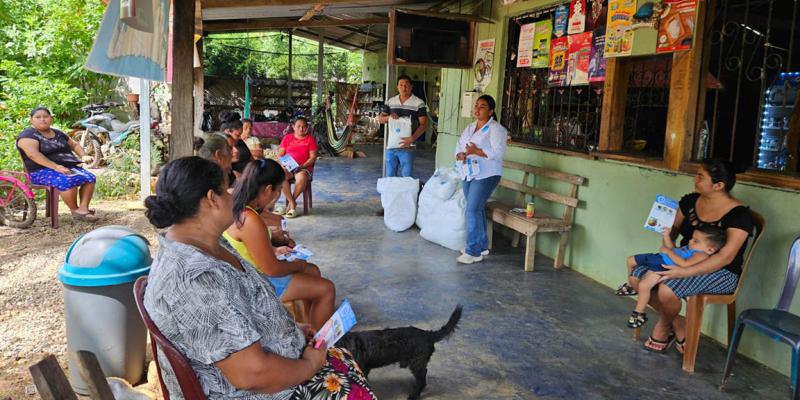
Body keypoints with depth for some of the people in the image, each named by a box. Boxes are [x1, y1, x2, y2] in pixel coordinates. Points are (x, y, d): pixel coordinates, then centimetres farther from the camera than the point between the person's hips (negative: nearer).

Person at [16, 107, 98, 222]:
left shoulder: (58, 133, 19)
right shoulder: (28, 135, -5)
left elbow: (74, 145, 31)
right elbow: (33, 154, -21)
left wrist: (83, 156, 8)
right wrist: (55, 167, -30)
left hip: (67, 167, 7)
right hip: (42, 171, -7)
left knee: (90, 177, -19)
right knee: (68, 181, -36)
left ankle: (83, 208, -27)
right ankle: (75, 210, -17)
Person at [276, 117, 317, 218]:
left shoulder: (310, 139, 7)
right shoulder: (287, 138, 13)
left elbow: (313, 157, 1)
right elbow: (280, 154, 12)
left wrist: (303, 166, -15)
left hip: (304, 168, -2)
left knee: (301, 177, -39)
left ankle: (291, 202, -18)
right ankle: (292, 204, -25)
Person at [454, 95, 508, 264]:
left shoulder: (496, 129, -10)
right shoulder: (470, 128, 14)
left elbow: (498, 153, -20)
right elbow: (459, 146, 12)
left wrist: (476, 151, -23)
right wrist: (461, 155, -10)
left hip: (486, 175, -8)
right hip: (469, 174, 8)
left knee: (473, 210, -13)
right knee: (477, 209, 13)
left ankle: (474, 252, -7)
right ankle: (482, 246, 25)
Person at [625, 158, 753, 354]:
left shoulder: (739, 214, -17)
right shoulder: (690, 201, 1)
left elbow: (726, 257, -27)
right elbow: (674, 228, 17)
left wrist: (685, 272, -35)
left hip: (720, 272, -7)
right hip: (683, 261, 7)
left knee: (666, 289, -32)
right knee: (636, 277, -15)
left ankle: (664, 327, 5)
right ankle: (678, 325, 3)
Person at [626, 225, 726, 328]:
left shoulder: (702, 255, -13)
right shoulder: (691, 247, 17)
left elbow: (685, 264, -29)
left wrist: (668, 252, -19)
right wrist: (666, 235, 21)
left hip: (664, 266, -10)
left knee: (644, 285, -30)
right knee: (631, 260, 20)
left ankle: (639, 313, -9)